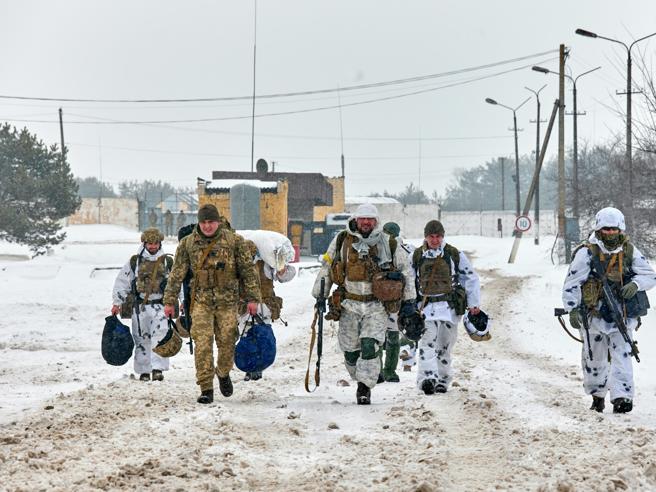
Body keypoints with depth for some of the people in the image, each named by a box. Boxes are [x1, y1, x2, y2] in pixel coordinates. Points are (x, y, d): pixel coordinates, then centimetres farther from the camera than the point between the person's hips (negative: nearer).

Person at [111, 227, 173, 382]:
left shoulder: (167, 262, 9)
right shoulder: (134, 262, 7)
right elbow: (121, 283, 10)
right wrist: (116, 303, 6)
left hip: (160, 305, -1)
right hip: (139, 306, 1)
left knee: (160, 336, -16)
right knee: (142, 339, 4)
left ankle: (158, 369, -18)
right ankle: (144, 371, 13)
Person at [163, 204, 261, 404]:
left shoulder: (234, 241, -2)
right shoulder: (188, 244, 2)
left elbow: (248, 270, 2)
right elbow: (177, 274, 6)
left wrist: (252, 297, -1)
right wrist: (169, 301, 4)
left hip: (227, 300, 0)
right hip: (201, 300, 0)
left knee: (227, 342, 4)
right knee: (203, 344, -10)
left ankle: (223, 373, 34)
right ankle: (206, 389, -6)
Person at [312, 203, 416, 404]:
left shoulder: (388, 243, 2)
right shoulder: (341, 241, 3)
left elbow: (404, 271, 11)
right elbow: (326, 269, 13)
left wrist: (409, 301, 9)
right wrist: (319, 296, 13)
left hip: (376, 306, -2)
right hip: (349, 305, 2)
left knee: (370, 347, -15)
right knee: (350, 351, 5)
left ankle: (364, 388, -10)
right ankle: (362, 380, 26)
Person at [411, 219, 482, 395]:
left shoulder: (455, 255, 3)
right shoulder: (417, 256, 6)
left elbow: (471, 278, 9)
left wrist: (474, 303, 3)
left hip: (449, 306, 0)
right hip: (426, 306, 0)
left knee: (444, 345, 5)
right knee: (427, 342, -16)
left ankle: (442, 380, 17)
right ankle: (427, 378, -27)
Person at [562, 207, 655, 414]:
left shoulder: (630, 251, 3)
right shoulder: (586, 253, -6)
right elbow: (571, 284, -6)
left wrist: (635, 284, -12)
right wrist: (573, 310, -15)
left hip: (623, 315, 1)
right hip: (594, 315, -1)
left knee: (622, 355, -13)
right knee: (594, 358, 8)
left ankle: (621, 397, -19)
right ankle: (597, 395, 29)